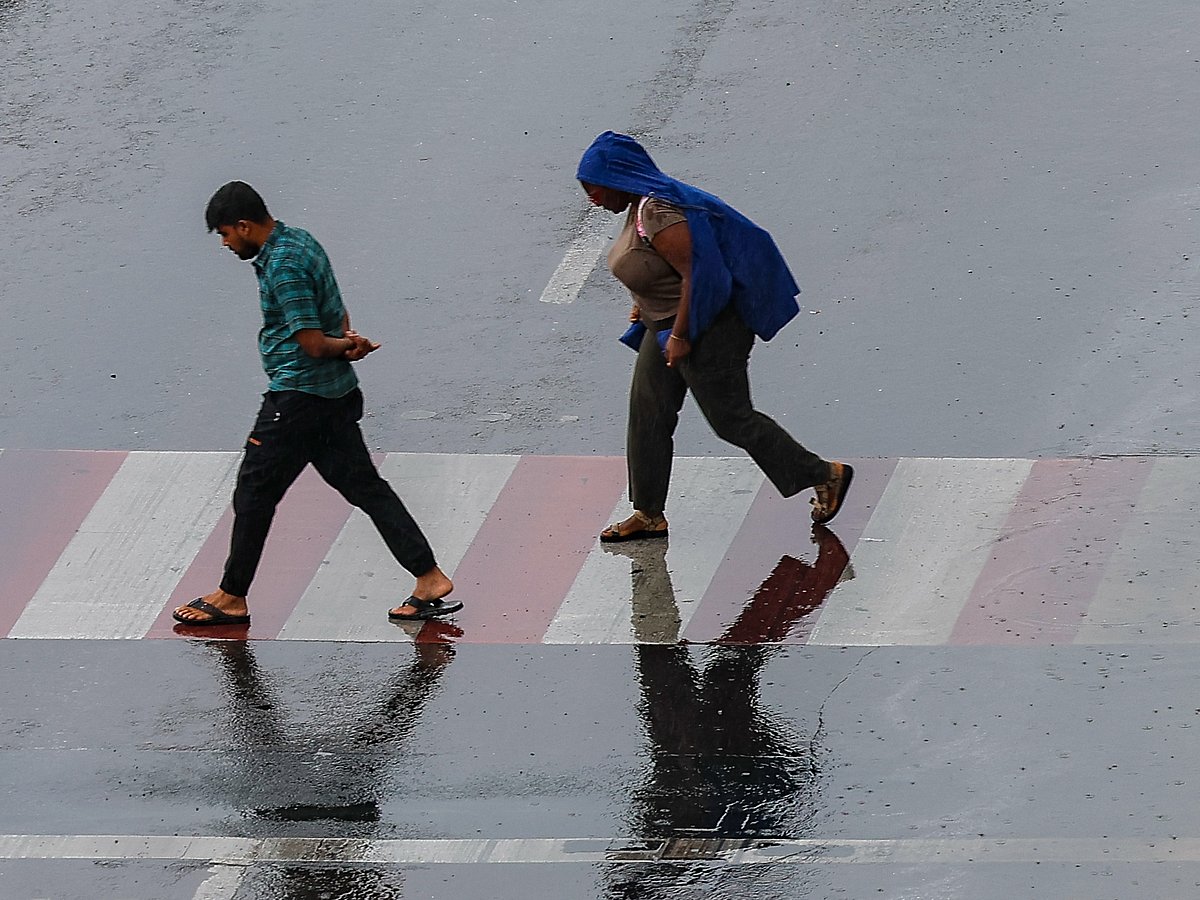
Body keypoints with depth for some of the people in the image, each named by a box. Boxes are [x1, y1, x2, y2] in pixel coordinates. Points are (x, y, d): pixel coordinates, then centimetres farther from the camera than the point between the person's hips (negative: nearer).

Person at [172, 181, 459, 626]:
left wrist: (345, 345, -3)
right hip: (337, 391, 10)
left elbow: (312, 343, -23)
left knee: (254, 492, 1)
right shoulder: (300, 240, 11)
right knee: (363, 485, 10)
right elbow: (334, 310, 22)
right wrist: (347, 339, 2)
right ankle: (430, 579, 7)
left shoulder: (282, 267, -21)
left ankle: (232, 598, 10)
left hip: (298, 396, -10)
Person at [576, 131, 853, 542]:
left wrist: (680, 334, -25)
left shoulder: (658, 214, -28)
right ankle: (649, 515, 19)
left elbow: (694, 271, -30)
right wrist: (647, 306, 18)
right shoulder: (638, 207, 4)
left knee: (731, 418, 0)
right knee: (647, 415, 10)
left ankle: (825, 475, 12)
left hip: (705, 331, -10)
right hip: (666, 326, 10)